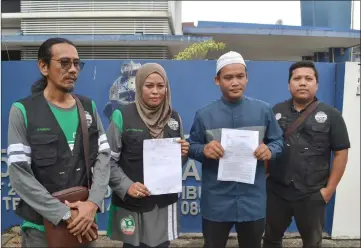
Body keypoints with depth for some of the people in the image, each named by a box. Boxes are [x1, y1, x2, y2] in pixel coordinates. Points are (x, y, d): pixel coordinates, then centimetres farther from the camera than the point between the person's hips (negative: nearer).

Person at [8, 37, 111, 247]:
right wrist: (65, 215, -17)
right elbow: (19, 174, -14)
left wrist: (93, 203, -16)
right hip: (41, 226, -3)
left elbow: (104, 156, -2)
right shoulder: (23, 111, -8)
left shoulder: (89, 107, 4)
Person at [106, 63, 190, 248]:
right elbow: (109, 160, -8)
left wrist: (183, 154, -7)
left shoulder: (174, 118, 6)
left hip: (164, 203, 4)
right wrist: (126, 186, -20)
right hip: (131, 203, -3)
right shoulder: (122, 115, -9)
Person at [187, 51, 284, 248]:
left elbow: (278, 141, 8)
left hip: (253, 200, 1)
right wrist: (204, 150, -20)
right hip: (216, 202, -1)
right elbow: (192, 147, 2)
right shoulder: (204, 114, -4)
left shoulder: (263, 110, -1)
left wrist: (270, 151, -15)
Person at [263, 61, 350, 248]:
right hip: (276, 191, 1)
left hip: (312, 195, -1)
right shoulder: (275, 112, 2)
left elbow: (341, 153, -4)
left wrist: (329, 189, -7)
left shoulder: (331, 115, -3)